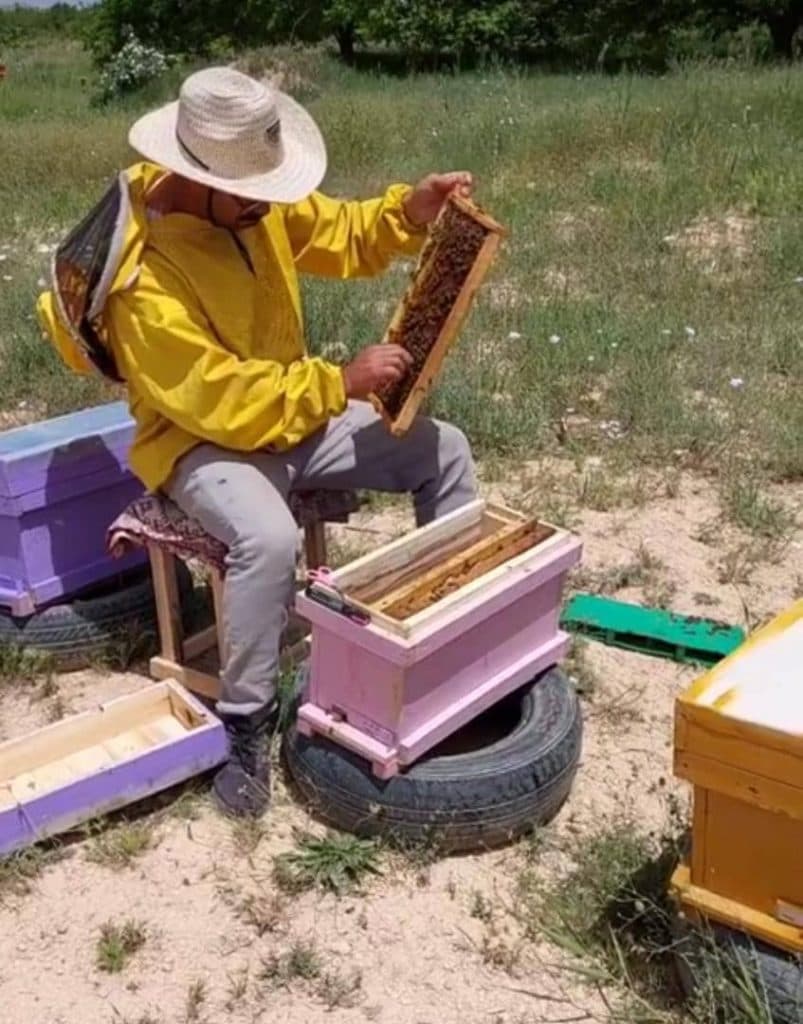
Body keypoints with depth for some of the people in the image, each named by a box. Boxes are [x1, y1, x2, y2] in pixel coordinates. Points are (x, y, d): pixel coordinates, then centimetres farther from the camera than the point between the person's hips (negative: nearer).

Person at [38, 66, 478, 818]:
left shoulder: (255, 204, -5)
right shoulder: (144, 277, -27)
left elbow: (345, 236, 8)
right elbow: (222, 402, -30)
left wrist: (410, 210, -12)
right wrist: (342, 383, -28)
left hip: (294, 415, 8)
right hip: (203, 439, -8)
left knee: (444, 451, 2)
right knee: (269, 537, -39)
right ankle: (243, 721, -15)